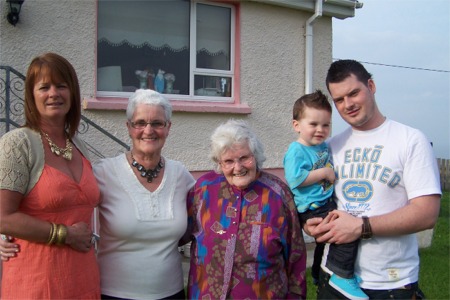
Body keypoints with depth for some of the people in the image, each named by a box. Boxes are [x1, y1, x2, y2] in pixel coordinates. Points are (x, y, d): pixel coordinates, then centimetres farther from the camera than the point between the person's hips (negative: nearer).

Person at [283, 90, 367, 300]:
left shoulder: (324, 147, 11)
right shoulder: (296, 151, -15)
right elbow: (294, 178, -28)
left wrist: (333, 173, 11)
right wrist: (324, 173, -21)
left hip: (326, 204, 10)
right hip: (311, 209, -10)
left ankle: (318, 274, 47)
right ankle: (342, 277, -13)